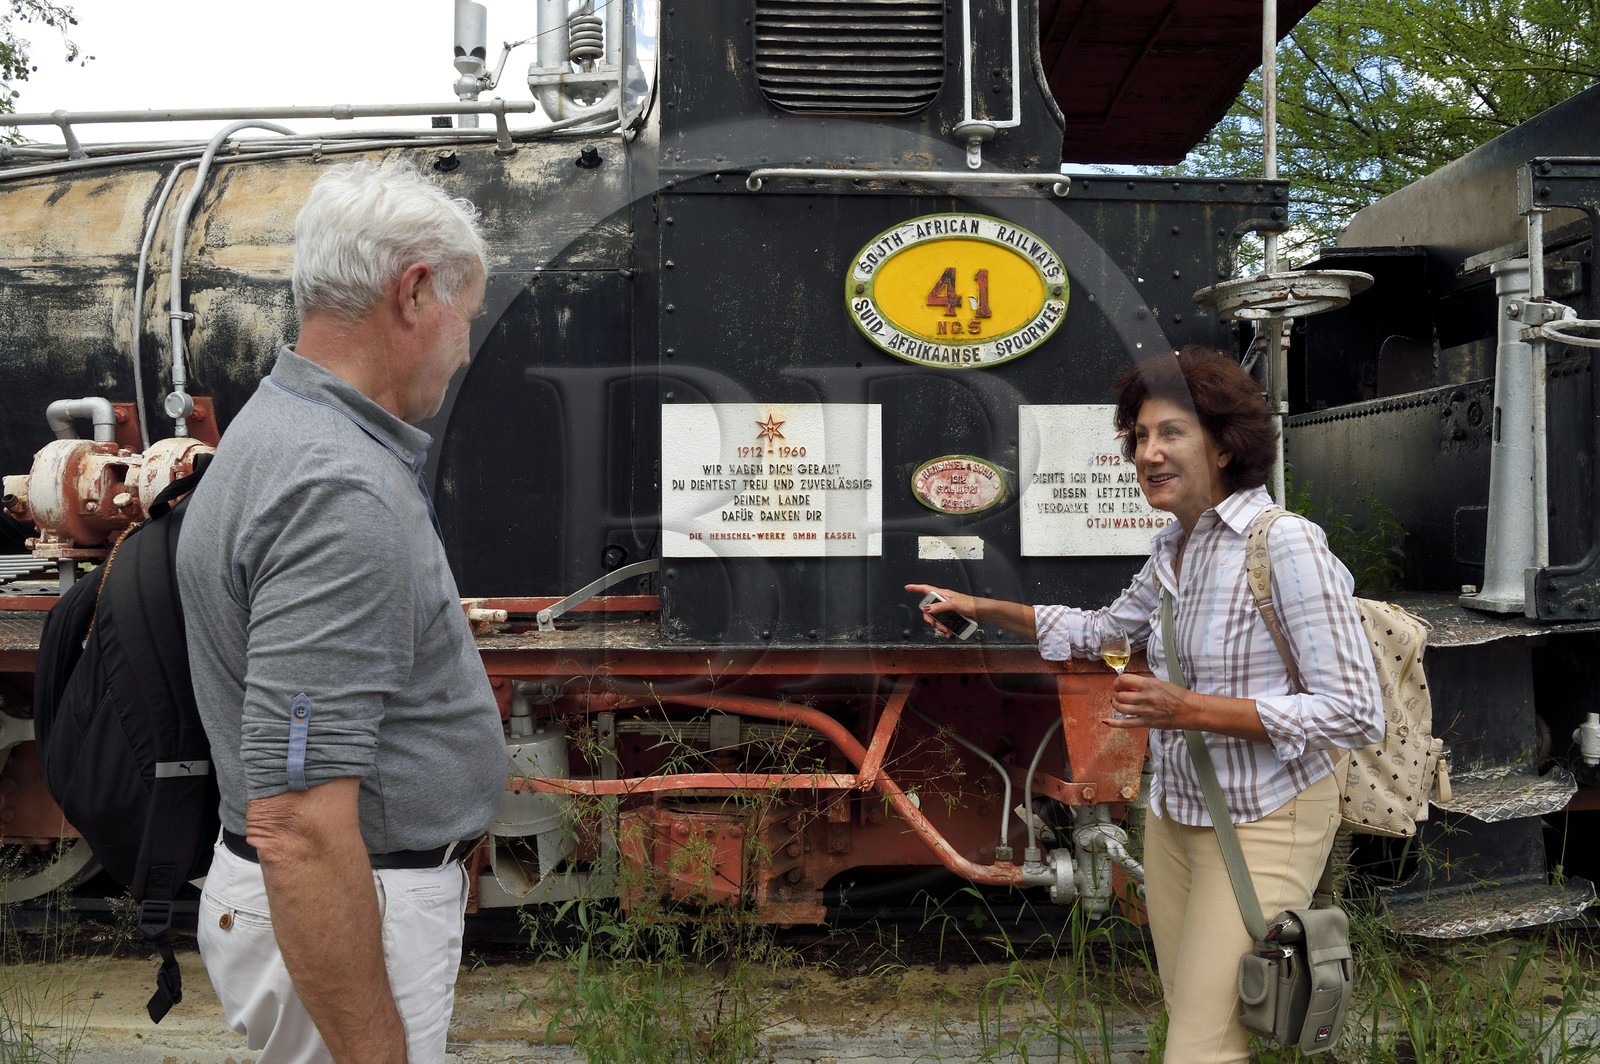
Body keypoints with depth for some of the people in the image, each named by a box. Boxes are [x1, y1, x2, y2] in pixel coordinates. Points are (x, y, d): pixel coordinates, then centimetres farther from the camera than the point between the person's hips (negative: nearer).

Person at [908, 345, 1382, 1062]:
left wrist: (1191, 709, -25)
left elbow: (1356, 714, -22)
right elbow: (1104, 628, 23)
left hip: (1262, 823, -7)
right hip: (1175, 811, 8)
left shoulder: (1284, 544, -20)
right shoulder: (1171, 550, 4)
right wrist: (983, 608, 17)